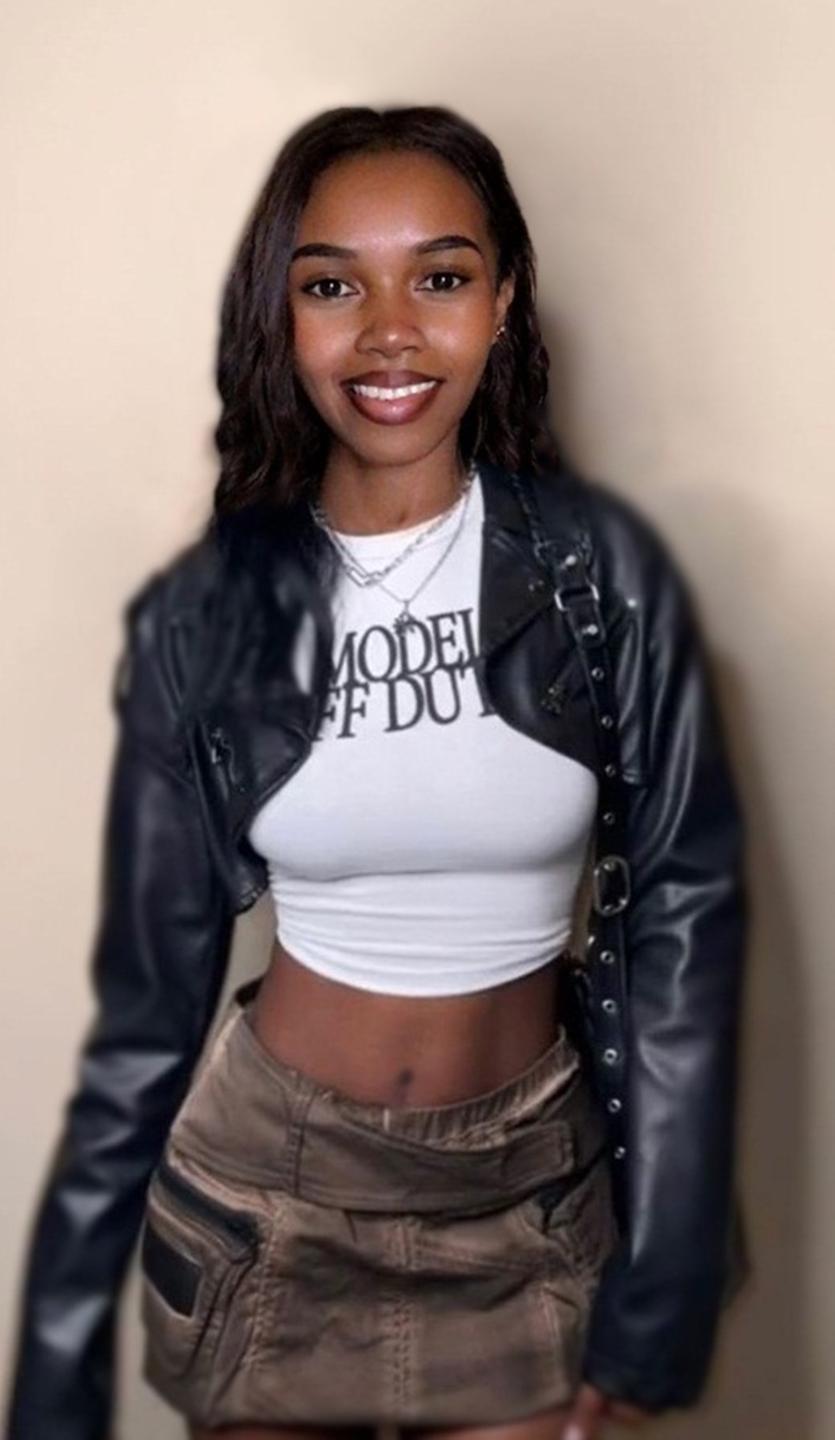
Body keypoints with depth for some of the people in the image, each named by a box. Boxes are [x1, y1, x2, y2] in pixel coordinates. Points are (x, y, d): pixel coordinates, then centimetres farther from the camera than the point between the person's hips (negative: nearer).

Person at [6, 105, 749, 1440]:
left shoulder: (603, 567, -12)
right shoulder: (205, 612, -10)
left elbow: (682, 915, -7)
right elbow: (150, 992, -4)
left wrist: (662, 1296, -7)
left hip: (534, 1193, 0)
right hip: (263, 1180, 1)